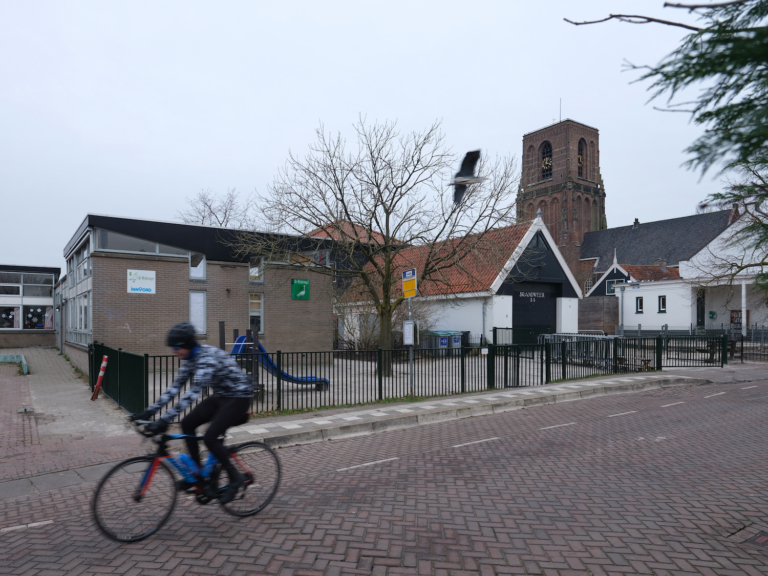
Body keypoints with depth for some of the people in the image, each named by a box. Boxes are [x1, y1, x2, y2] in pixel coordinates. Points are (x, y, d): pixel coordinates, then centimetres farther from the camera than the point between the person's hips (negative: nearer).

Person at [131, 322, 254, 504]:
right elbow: (176, 386, 3)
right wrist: (149, 411, -3)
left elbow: (193, 392, -36)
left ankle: (235, 478, 2)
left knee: (210, 437, -19)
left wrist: (164, 420, -39)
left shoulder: (207, 358, -29)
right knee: (187, 424, -1)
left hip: (239, 397, -9)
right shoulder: (190, 358, 0)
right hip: (220, 396, 9)